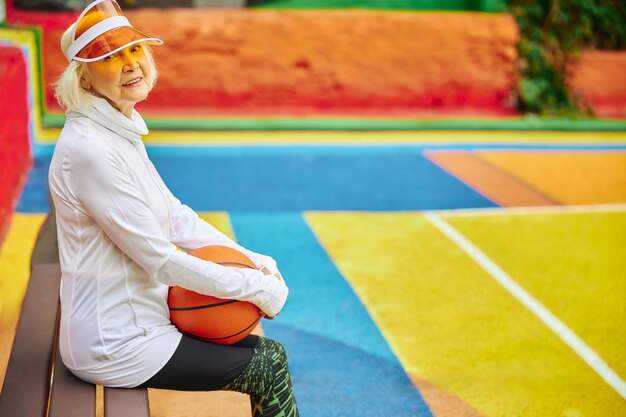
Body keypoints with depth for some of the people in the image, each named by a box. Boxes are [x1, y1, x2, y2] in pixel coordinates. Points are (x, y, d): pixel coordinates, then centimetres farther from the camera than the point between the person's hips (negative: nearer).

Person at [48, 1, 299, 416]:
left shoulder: (122, 131, 6)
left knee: (265, 351, 15)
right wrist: (257, 287, -16)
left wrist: (250, 259, 2)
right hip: (114, 346, -9)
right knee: (270, 368, -2)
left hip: (137, 315, 9)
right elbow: (159, 260, -24)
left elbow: (174, 214, 12)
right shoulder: (90, 148, -25)